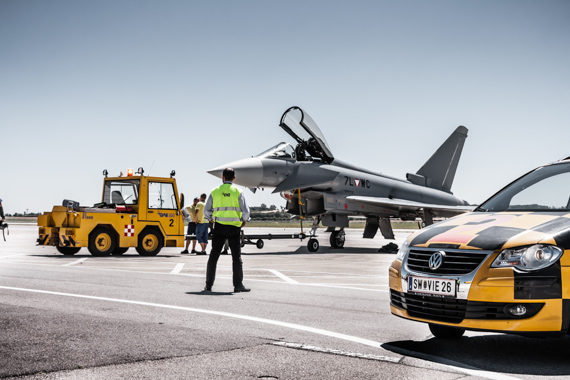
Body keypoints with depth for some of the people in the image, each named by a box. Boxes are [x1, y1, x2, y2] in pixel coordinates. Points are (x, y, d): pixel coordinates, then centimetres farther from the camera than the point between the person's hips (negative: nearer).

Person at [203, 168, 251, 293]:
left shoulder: (215, 191, 4)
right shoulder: (238, 192, -1)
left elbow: (206, 211, 3)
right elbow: (246, 211, -8)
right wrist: (244, 221, 11)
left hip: (219, 227, 1)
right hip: (234, 227, -1)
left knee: (213, 256, 6)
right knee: (237, 257, 5)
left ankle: (208, 285, 6)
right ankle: (238, 285, 3)